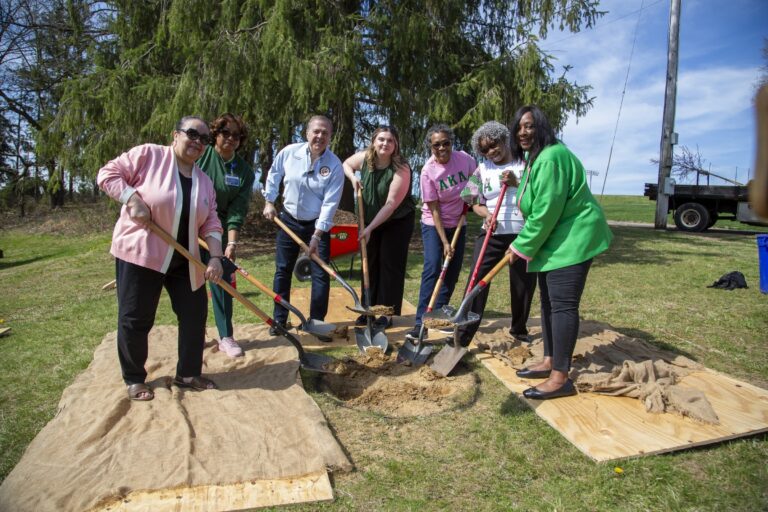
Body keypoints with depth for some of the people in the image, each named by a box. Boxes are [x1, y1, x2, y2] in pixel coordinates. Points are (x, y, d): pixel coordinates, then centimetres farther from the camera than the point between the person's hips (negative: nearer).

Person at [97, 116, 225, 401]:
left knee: (195, 314, 6)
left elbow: (210, 222, 4)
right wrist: (133, 199, -21)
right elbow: (107, 174, -7)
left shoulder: (205, 182, 8)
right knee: (135, 319, 2)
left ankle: (188, 374, 23)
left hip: (184, 260, 5)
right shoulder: (148, 155, -7)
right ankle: (134, 379, 23)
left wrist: (215, 256, -8)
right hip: (139, 253, -5)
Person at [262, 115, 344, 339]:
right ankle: (279, 320, 20)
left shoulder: (334, 165, -17)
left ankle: (317, 322, 11)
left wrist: (317, 236, -23)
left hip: (318, 225, -2)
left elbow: (330, 203, -20)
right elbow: (274, 176, 9)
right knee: (282, 270, 7)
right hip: (289, 220, 2)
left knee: (321, 274, -2)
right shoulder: (289, 152, -10)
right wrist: (269, 201, 6)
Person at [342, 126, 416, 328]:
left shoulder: (401, 169, -24)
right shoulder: (364, 158, -9)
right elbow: (346, 164, 14)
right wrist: (353, 178, -8)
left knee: (390, 266, -2)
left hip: (398, 222, -5)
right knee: (370, 264, 9)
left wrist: (370, 228, -29)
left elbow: (391, 204, -28)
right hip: (370, 221, 5)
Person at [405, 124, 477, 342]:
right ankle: (421, 322, -15)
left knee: (453, 271, 5)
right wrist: (444, 242, -20)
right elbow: (434, 210, -18)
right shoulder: (428, 171, -19)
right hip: (433, 225, -4)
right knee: (432, 269, -17)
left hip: (458, 223, 4)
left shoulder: (464, 159, -11)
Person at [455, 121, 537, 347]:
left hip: (523, 234, 0)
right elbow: (476, 203, 8)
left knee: (524, 285, 9)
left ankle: (519, 329, 33)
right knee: (476, 281, -8)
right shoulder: (482, 169, 8)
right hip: (492, 233, 1)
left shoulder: (526, 163, 3)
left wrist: (517, 183, -15)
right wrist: (487, 214, -13)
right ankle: (462, 337, -5)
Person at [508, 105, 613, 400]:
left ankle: (561, 378, -5)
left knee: (563, 304, -10)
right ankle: (550, 361, 25)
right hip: (554, 240, 11)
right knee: (548, 301, 14)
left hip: (573, 239, -11)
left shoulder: (551, 157, -20)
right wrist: (524, 245, 14)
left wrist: (521, 248, -16)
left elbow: (545, 211, -24)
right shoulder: (535, 158, 16)